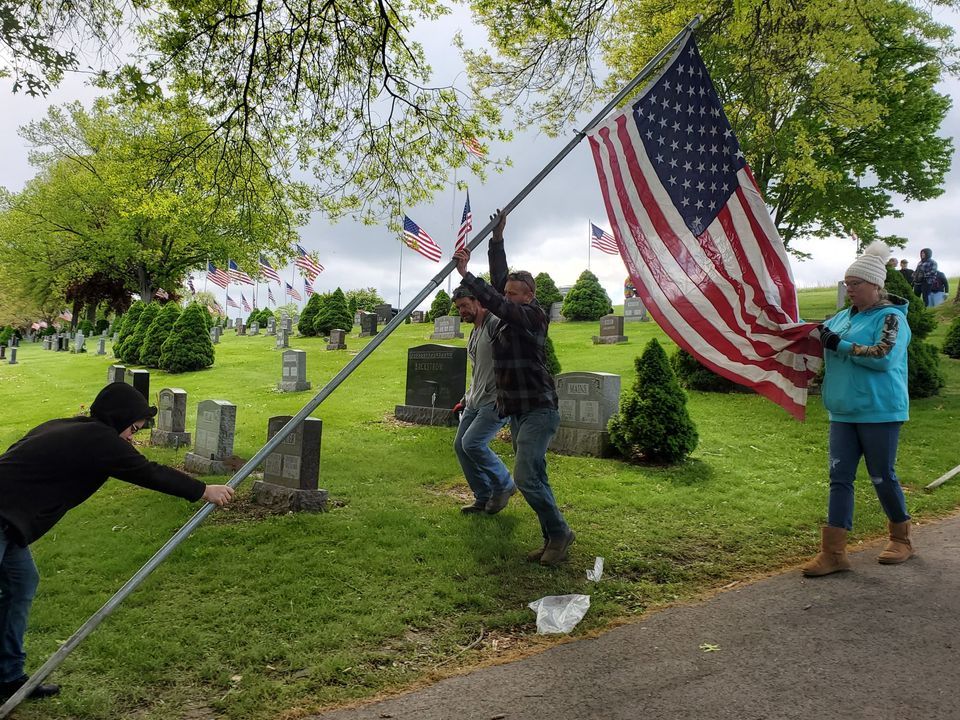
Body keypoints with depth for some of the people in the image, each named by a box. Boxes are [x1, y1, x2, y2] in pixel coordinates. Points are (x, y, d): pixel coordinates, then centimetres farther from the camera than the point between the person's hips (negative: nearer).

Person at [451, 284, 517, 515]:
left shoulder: (495, 324, -13)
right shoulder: (474, 333, 18)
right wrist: (466, 399, 27)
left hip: (496, 401, -10)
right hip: (476, 401, 10)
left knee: (472, 443, -18)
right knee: (460, 445, 6)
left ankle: (504, 485, 4)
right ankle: (483, 498, 17)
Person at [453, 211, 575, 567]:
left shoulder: (533, 315, -10)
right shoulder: (512, 316, 13)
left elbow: (496, 303, -21)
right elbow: (499, 284, 15)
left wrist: (466, 274, -18)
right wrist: (497, 239, 13)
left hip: (537, 411, -9)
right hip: (517, 412, 9)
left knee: (525, 476, -16)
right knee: (535, 477, 10)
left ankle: (559, 532, -1)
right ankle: (553, 539, 16)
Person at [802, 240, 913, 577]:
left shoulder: (891, 318, -9)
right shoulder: (845, 316, 12)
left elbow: (884, 357, -23)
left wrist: (840, 345, -22)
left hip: (879, 412, -6)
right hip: (843, 412, 6)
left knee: (882, 477, 6)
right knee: (840, 477, 2)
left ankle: (901, 539, 31)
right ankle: (833, 552, 3)